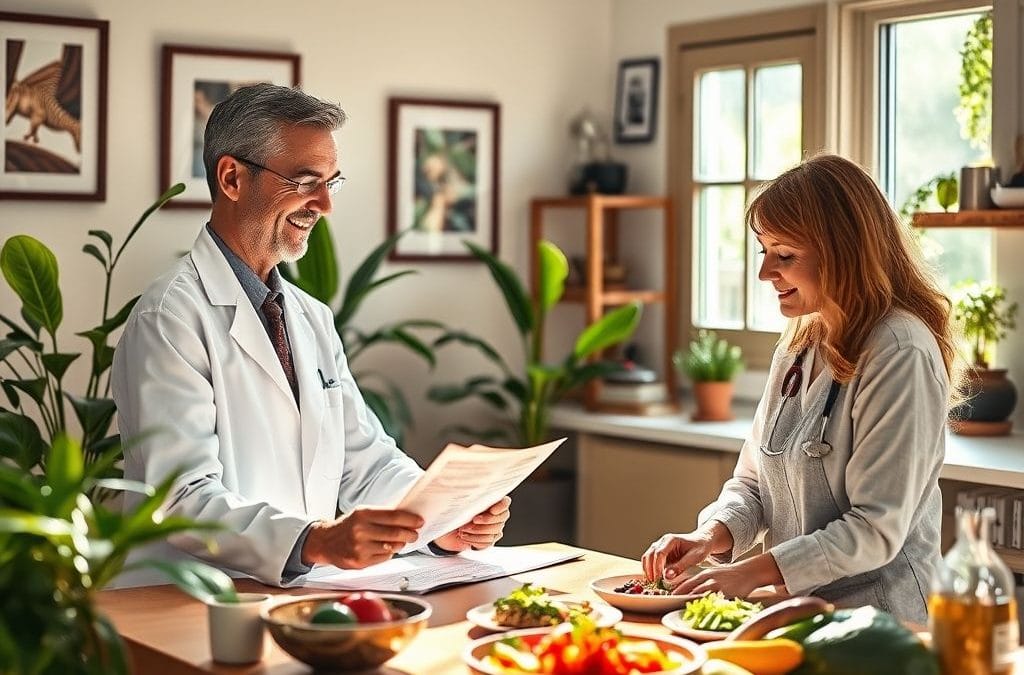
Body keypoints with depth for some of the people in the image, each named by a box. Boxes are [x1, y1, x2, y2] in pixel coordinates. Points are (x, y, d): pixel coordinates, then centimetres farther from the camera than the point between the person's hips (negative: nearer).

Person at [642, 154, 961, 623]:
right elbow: (753, 483, 16)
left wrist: (754, 572, -19)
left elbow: (877, 531, -17)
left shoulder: (900, 355, -14)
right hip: (795, 611, 7)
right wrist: (712, 536, -4)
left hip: (874, 616, -7)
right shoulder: (798, 347, 12)